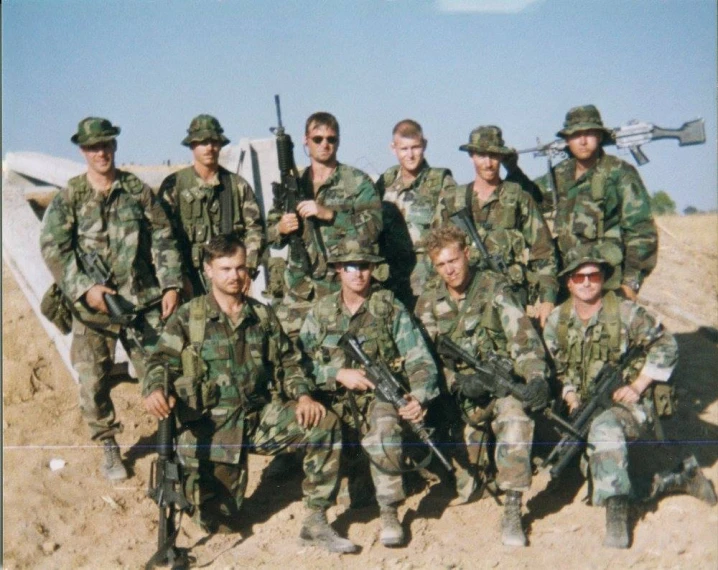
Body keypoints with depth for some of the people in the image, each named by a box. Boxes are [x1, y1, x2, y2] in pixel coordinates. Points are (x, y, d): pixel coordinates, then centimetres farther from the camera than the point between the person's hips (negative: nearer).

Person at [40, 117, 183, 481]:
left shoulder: (138, 190, 4)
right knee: (94, 383, 5)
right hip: (93, 307, 0)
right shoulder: (69, 198, 0)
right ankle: (108, 448, 21)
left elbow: (163, 239, 5)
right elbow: (53, 249, -5)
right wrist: (84, 288, -16)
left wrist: (170, 285, -3)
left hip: (143, 301, 1)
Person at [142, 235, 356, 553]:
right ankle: (192, 477, 33)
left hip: (263, 414, 3)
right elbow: (162, 361, -8)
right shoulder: (188, 318, 0)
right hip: (211, 426, -3)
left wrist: (303, 396, -6)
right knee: (219, 523, -2)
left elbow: (287, 361, 13)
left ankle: (316, 522, -10)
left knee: (325, 425, -21)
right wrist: (155, 389, -31)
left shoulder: (263, 315, 10)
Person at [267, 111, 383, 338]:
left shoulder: (357, 182, 4)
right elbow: (270, 234, 21)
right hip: (299, 293, 3)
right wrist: (281, 228, -3)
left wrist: (328, 214, -15)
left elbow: (373, 228, -8)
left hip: (345, 292, -3)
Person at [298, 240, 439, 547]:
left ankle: (389, 513, -24)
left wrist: (419, 398, -24)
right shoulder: (321, 312, 6)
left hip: (381, 395, -4)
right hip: (336, 402, 4)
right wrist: (339, 374, -17)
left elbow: (419, 360, -7)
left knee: (384, 424, -34)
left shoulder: (391, 308, 0)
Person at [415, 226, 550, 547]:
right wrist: (459, 382, -18)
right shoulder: (428, 304, 5)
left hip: (503, 382, -3)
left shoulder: (494, 289, -4)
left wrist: (536, 376, -31)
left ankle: (512, 511, -29)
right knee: (461, 491, -6)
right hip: (461, 395, 3)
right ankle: (477, 471, 31)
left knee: (515, 415, -37)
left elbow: (523, 338, -13)